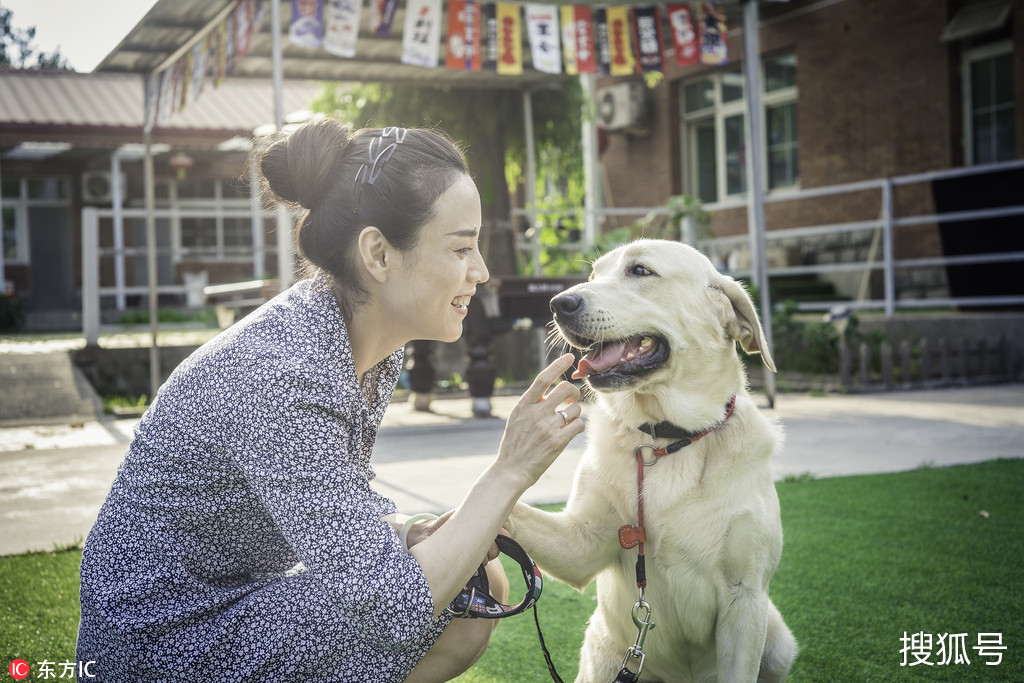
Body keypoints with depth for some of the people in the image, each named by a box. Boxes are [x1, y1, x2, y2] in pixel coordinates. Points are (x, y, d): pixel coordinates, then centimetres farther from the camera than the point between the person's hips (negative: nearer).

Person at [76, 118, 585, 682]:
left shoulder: (377, 347, -2)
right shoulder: (278, 376, -31)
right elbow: (393, 610, -31)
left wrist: (412, 536, -11)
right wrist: (509, 472, -26)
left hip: (243, 601, 9)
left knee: (485, 584, 2)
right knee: (462, 601, -20)